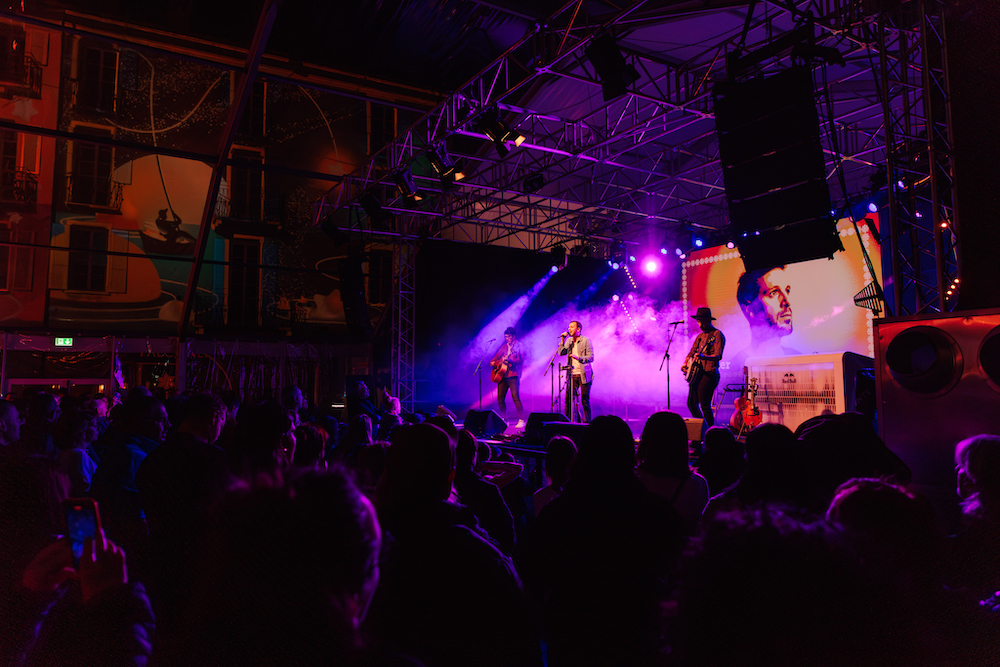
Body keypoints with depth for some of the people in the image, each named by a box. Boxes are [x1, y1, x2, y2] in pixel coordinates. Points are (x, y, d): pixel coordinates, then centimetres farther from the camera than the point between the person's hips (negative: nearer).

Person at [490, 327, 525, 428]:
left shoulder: (519, 346, 0)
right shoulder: (504, 346, 18)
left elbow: (521, 360, -12)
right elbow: (495, 358, 25)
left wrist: (509, 359, -27)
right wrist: (494, 363, 3)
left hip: (513, 375, -6)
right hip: (502, 375, 7)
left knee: (516, 398, -15)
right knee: (500, 399, 5)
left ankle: (521, 421, -10)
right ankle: (504, 420, 16)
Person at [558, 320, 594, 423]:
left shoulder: (586, 340, -6)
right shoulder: (569, 340, 12)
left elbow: (591, 358, -12)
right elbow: (561, 353, 5)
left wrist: (578, 357, -27)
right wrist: (562, 340, -4)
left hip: (584, 375, -5)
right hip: (572, 375, 5)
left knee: (585, 401, -1)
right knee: (568, 400, 2)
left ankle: (587, 423, 7)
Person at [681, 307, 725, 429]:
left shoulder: (717, 334, -6)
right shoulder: (700, 336, 19)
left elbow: (718, 356, -18)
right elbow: (691, 353, 26)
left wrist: (703, 357, -35)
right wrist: (685, 364, 7)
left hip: (709, 374, -8)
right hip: (696, 374, 8)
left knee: (705, 405, -14)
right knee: (691, 404, 10)